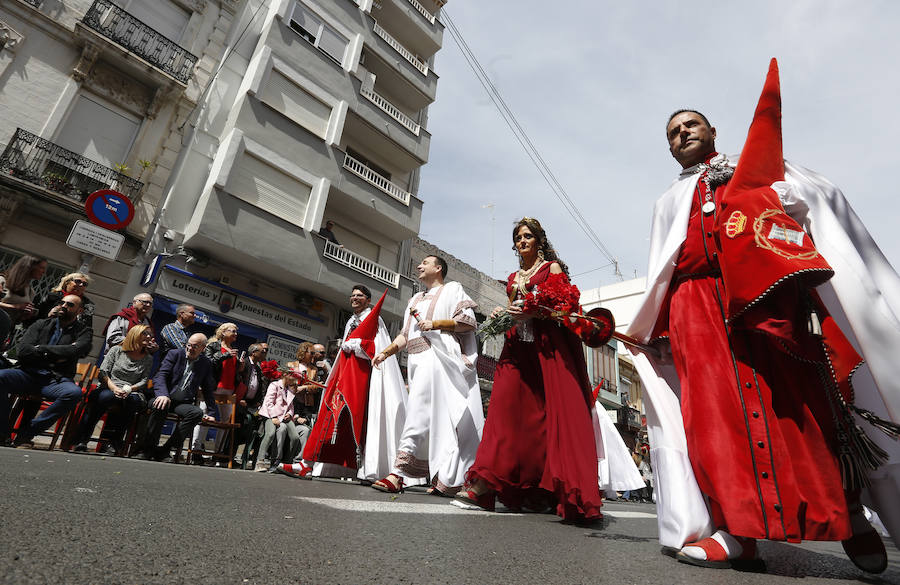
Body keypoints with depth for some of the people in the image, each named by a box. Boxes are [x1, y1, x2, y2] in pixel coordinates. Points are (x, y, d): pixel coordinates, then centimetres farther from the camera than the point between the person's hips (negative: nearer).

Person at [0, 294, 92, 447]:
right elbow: (22, 350, 4)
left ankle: (27, 432, -18)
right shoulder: (42, 324, 16)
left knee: (74, 392, -35)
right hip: (29, 374, 3)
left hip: (56, 380, -2)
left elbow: (75, 351, -11)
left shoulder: (83, 330, 9)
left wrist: (41, 349, -3)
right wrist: (54, 355, -5)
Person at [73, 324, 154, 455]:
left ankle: (114, 444, -26)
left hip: (132, 392, 1)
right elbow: (103, 372, 2)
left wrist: (129, 388, -13)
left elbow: (144, 381, 8)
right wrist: (114, 388, -15)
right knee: (104, 396, -37)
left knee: (132, 400, -36)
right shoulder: (116, 350, 11)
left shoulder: (148, 359, 16)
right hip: (109, 388, -1)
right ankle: (81, 440, -27)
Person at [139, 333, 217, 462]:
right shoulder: (174, 354, 3)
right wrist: (163, 395, -28)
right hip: (165, 398, -1)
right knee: (160, 406, -36)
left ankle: (164, 450, -27)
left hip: (183, 404, 1)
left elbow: (208, 390, 14)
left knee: (197, 413, -31)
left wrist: (211, 412, 10)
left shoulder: (205, 364, 9)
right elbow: (160, 376, -8)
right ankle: (148, 449, -20)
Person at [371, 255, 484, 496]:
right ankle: (448, 479, 8)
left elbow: (468, 321, -4)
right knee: (431, 418, 3)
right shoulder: (415, 299, 29)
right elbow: (405, 334, 25)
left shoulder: (452, 289, 9)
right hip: (419, 363, 7)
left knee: (418, 414, -17)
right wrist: (386, 352, 13)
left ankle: (399, 473, -17)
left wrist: (435, 323, -11)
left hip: (438, 357, -7)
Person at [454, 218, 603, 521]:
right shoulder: (513, 278, 26)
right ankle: (485, 484, -12)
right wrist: (502, 315, 4)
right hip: (517, 346, 4)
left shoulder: (552, 267, 10)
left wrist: (531, 311, -16)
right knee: (506, 407, -8)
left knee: (556, 411, -11)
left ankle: (568, 492, -6)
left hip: (547, 346, -4)